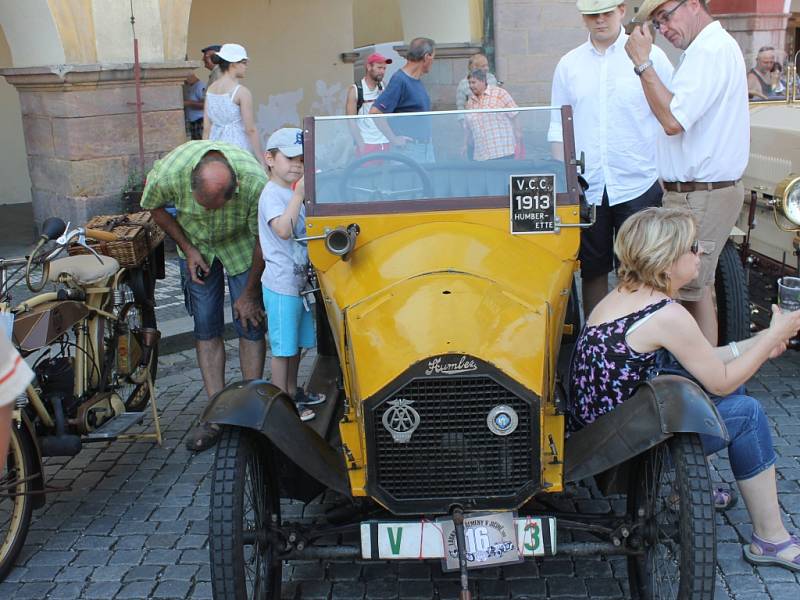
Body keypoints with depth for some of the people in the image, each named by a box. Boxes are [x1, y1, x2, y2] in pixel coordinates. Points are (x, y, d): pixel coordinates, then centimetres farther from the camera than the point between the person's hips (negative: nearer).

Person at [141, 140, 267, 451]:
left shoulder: (255, 183, -36)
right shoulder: (168, 173, -33)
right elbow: (155, 207, -8)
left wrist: (249, 293, -11)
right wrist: (188, 249, -10)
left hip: (241, 243, -1)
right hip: (195, 243, 2)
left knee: (250, 324, -4)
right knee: (206, 328, -1)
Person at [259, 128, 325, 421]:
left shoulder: (292, 192, 12)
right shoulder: (272, 194, -17)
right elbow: (283, 230, -34)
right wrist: (299, 195, -33)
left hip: (299, 280, 9)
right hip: (281, 284, -9)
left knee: (296, 343, 20)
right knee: (282, 347, 1)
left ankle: (293, 391, 35)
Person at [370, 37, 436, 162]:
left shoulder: (418, 81, 12)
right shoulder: (399, 80, -15)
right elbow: (375, 112, -22)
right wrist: (394, 139, -19)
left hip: (426, 146, 9)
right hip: (408, 149, -9)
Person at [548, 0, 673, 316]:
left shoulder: (650, 55, 1)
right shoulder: (568, 64, 8)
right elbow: (559, 128, 11)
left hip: (638, 186, -2)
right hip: (586, 188, 3)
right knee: (592, 269, 11)